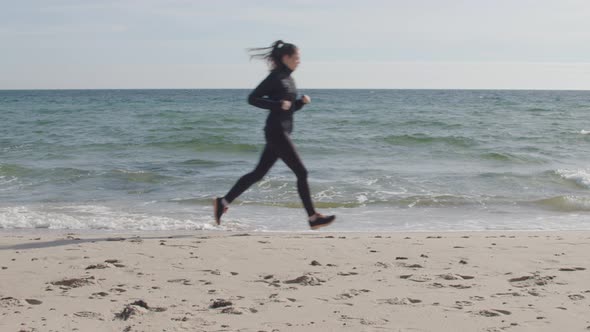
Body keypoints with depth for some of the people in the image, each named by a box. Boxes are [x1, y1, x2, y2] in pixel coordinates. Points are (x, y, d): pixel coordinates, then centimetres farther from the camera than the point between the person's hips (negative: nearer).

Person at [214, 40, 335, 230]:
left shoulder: (288, 78, 15)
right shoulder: (275, 77, -12)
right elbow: (252, 98, -14)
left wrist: (302, 102, 4)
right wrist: (278, 104, -20)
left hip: (282, 132, 10)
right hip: (276, 132, -10)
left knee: (258, 173, 12)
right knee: (301, 173, -7)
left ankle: (223, 202, 18)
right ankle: (313, 218, -1)